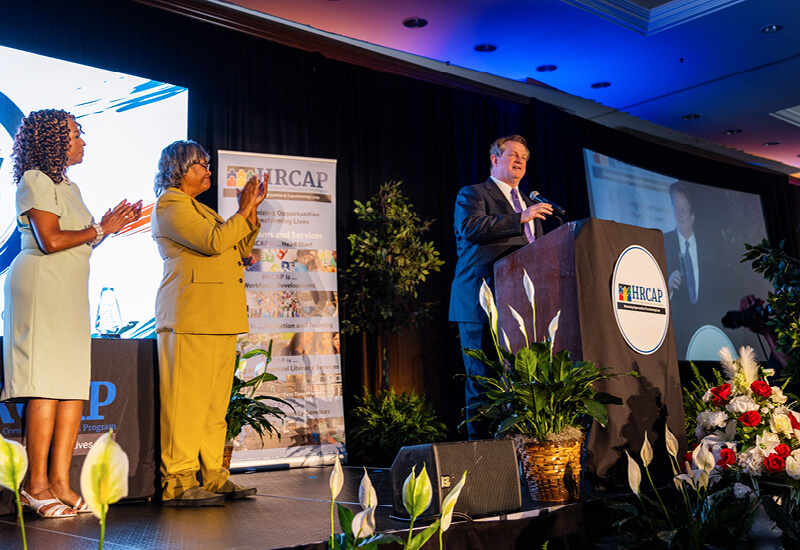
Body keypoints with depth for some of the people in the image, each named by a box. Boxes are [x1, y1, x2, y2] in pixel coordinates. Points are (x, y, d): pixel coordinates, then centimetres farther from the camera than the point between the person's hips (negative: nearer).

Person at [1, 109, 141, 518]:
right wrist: (99, 229, -4)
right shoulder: (35, 181, -4)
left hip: (71, 292, 9)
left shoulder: (69, 187, 23)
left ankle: (59, 482, 4)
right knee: (46, 385, -9)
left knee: (74, 385, 2)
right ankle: (36, 484, -3)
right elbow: (51, 241, -15)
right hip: (41, 288, -8)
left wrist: (106, 227, 12)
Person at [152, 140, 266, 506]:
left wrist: (251, 211, 15)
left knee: (216, 401, 8)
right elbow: (213, 242, -16)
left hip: (218, 318, 9)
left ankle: (211, 476, 12)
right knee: (186, 399, -9)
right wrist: (243, 211, -5)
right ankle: (177, 483, -5)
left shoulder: (199, 208, 27)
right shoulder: (170, 204, -2)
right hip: (189, 316, -9)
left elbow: (239, 251, 25)